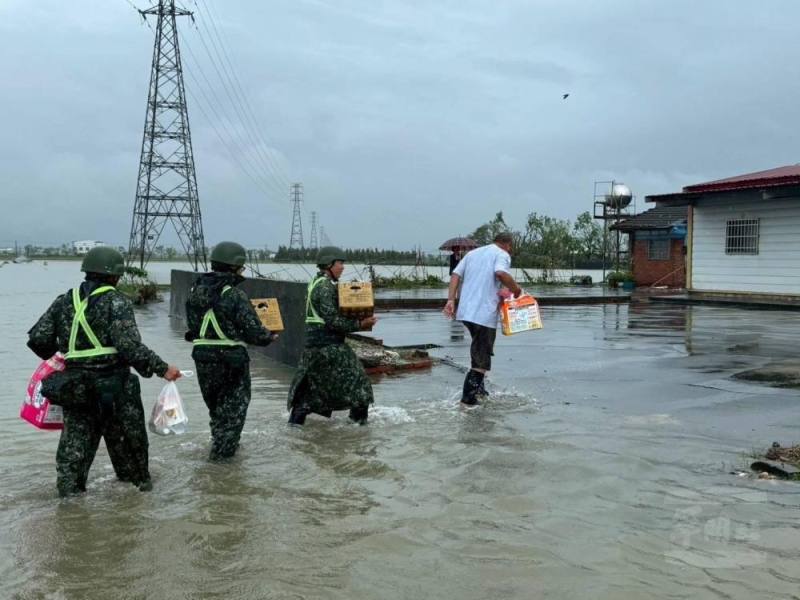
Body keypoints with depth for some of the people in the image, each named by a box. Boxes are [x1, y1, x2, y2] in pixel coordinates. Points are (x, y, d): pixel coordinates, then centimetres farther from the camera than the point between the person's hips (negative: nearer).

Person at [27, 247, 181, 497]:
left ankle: (69, 489, 10)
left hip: (74, 388, 4)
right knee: (128, 436, 14)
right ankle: (139, 479, 30)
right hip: (113, 386, -4)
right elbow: (130, 346, -20)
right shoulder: (116, 302, -10)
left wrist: (57, 357, 25)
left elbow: (37, 338, 7)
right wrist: (162, 368, -15)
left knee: (75, 440, 12)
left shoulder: (64, 301, 7)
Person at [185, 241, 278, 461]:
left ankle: (220, 441, 38)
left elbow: (192, 325, 9)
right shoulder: (235, 295, -18)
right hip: (231, 358, -6)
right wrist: (270, 336, 1)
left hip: (203, 356, 6)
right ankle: (222, 449, 11)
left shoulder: (195, 291, 2)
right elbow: (253, 330, -18)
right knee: (234, 403, 11)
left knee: (214, 402, 24)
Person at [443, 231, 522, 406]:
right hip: (485, 313, -7)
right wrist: (515, 288, -6)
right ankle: (469, 395, -4)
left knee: (478, 349, 23)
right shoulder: (502, 255, 1)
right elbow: (501, 273, -21)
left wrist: (451, 300, 3)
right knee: (483, 356, 1)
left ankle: (478, 387, 26)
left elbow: (455, 275, 10)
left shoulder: (473, 253, 21)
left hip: (465, 312, 7)